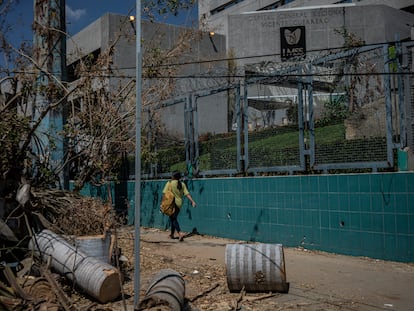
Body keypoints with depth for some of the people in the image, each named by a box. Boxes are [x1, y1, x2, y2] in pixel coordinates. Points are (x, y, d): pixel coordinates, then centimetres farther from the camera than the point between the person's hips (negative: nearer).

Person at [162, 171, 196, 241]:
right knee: (174, 218, 19)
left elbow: (165, 193, -11)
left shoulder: (170, 183, -7)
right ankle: (172, 234, 28)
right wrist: (192, 201, -2)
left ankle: (180, 233, -23)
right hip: (179, 204, 5)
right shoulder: (182, 184, 6)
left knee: (173, 219, -3)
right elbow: (187, 194, -1)